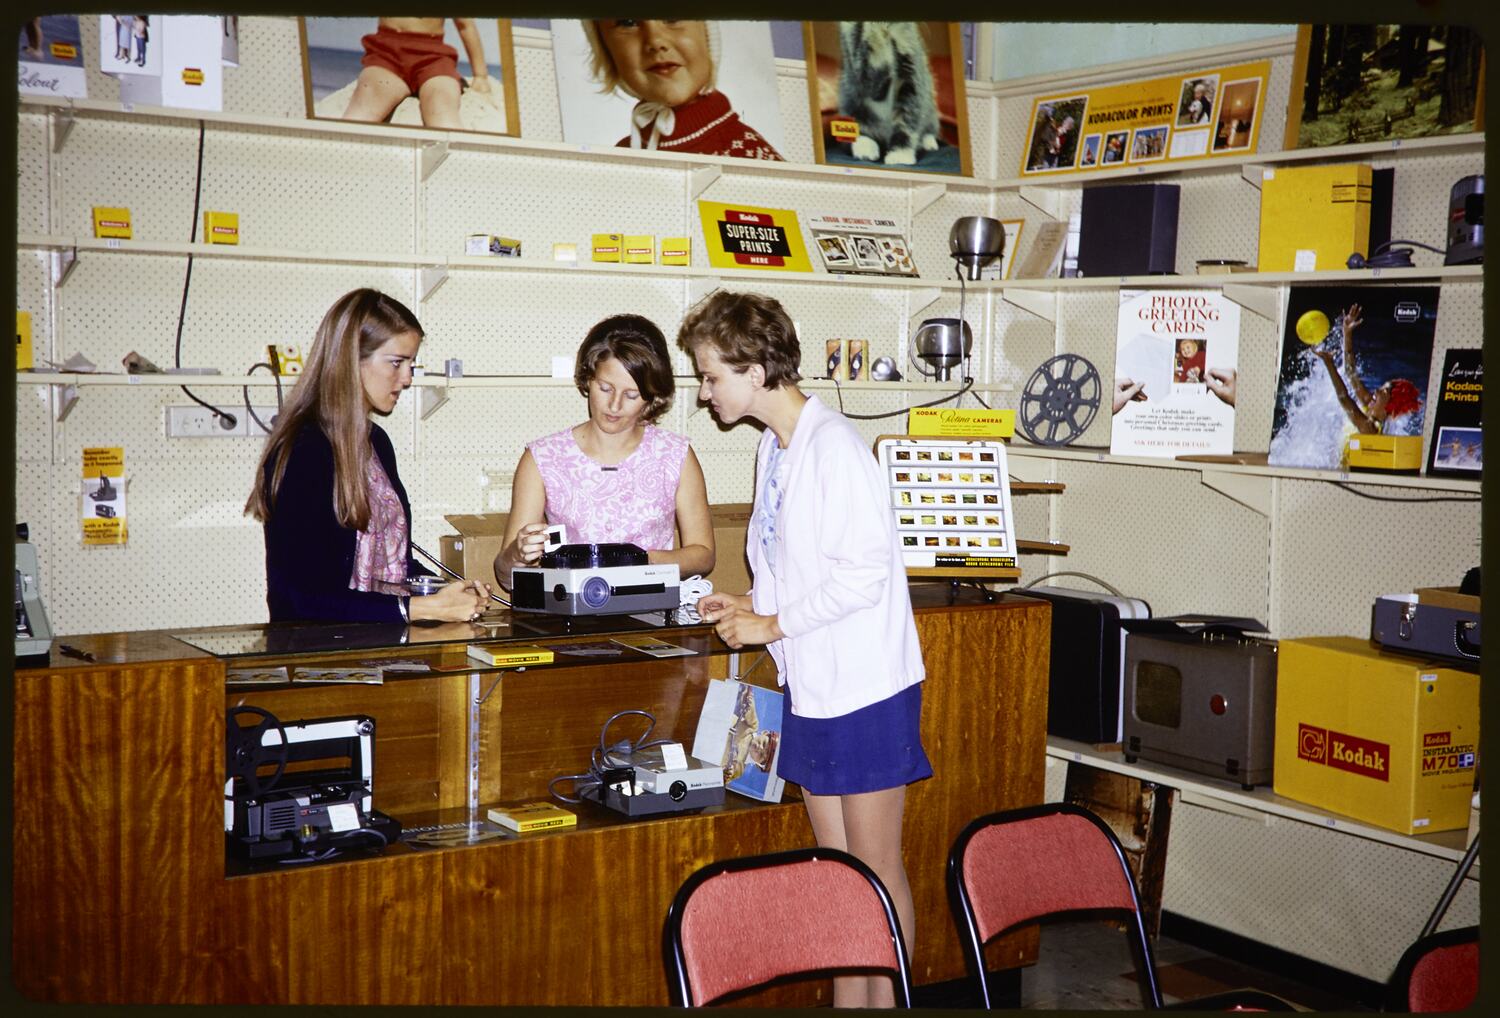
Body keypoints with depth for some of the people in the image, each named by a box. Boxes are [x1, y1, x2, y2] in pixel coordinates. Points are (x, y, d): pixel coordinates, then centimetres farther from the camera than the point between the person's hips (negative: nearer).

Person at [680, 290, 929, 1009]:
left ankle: (885, 1002, 13)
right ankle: (845, 999, 23)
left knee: (876, 866, 2)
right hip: (811, 685, 9)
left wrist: (775, 624, -16)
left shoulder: (833, 446, -18)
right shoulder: (775, 446, 11)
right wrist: (750, 605, 6)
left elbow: (864, 568, -23)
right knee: (834, 866, 14)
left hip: (864, 687, -9)